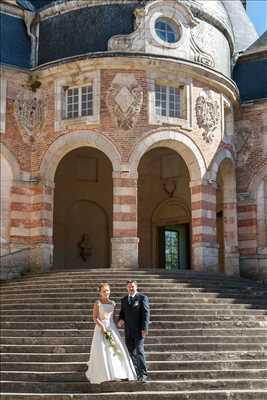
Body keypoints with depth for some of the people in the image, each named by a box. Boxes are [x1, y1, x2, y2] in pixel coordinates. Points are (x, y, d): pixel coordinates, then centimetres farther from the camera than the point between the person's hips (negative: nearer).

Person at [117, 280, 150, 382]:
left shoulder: (142, 298, -3)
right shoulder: (124, 300, 15)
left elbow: (146, 313, -8)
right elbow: (122, 312, 20)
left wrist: (144, 328, -15)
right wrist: (121, 319, -4)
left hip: (139, 330, -6)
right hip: (128, 331, 6)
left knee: (139, 351, -11)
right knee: (130, 352, 8)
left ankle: (143, 374, -6)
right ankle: (134, 373, 16)